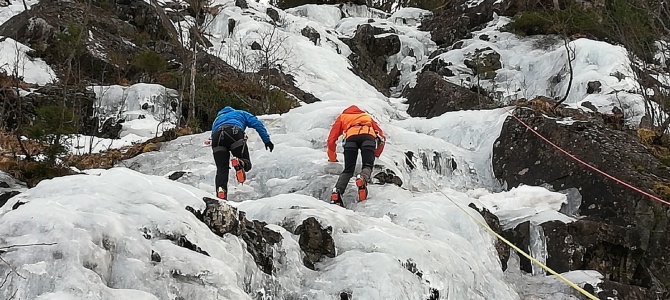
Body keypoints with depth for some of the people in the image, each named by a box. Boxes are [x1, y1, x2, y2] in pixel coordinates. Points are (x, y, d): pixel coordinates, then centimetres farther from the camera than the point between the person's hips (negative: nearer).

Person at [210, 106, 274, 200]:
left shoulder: (216, 120, 45)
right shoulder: (240, 113, 37)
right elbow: (257, 123, 20)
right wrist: (267, 140, 14)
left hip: (216, 137, 3)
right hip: (235, 132, -3)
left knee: (221, 169, 4)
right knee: (246, 164, 4)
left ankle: (220, 190, -20)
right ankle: (240, 163, -31)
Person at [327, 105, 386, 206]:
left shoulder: (342, 117, 39)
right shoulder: (367, 116, 44)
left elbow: (331, 139, 29)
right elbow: (381, 135, 38)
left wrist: (332, 158, 41)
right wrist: (376, 154, 50)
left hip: (351, 137, 0)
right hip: (369, 136, 0)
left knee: (348, 170, 0)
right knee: (367, 166, -2)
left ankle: (337, 191, -26)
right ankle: (363, 178, -38)